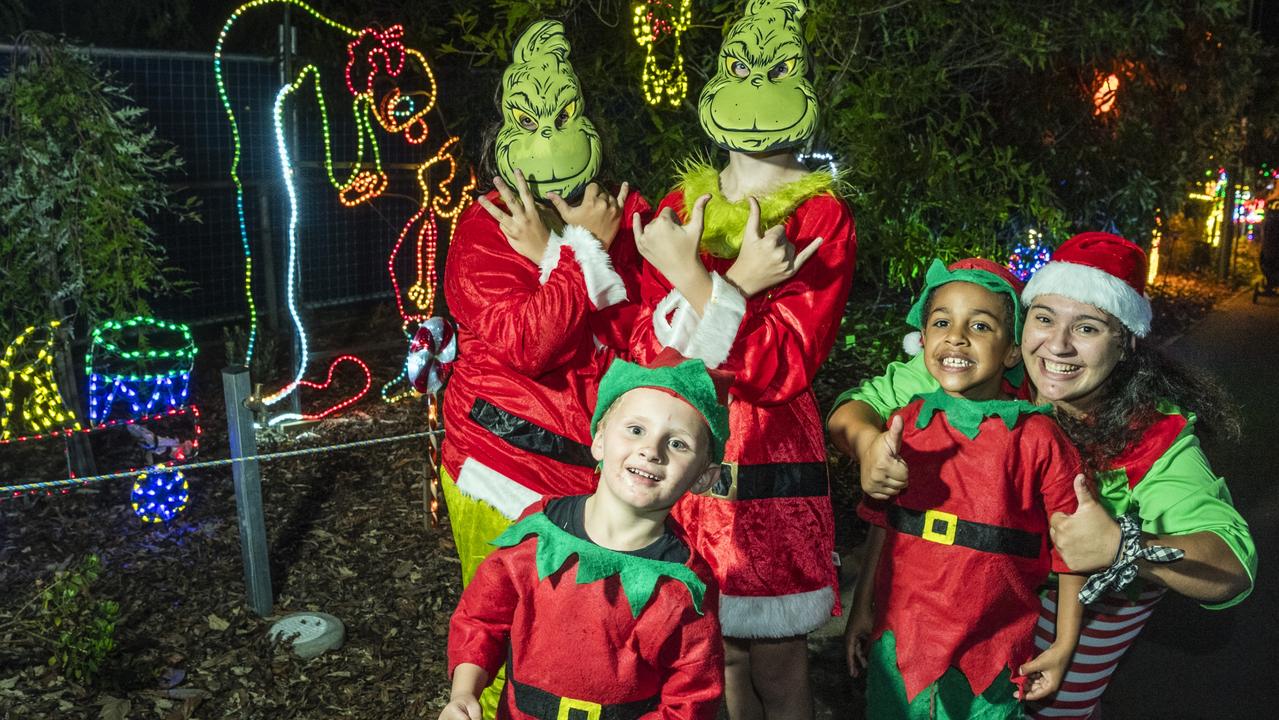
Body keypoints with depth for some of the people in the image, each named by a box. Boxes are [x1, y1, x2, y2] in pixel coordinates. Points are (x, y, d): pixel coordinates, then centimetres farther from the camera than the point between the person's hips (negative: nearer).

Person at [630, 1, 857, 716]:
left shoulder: (821, 216, -4)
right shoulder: (682, 202, 8)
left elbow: (784, 370, -14)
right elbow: (644, 347, -3)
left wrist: (693, 280, -23)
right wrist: (737, 283, -18)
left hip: (771, 464, -3)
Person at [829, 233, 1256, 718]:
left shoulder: (1157, 436, -31)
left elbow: (1233, 570, -38)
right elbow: (856, 406, -23)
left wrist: (1122, 548, -57)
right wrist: (869, 445, -47)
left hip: (1099, 594, -1)